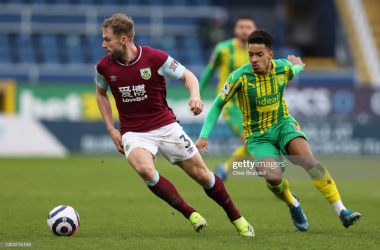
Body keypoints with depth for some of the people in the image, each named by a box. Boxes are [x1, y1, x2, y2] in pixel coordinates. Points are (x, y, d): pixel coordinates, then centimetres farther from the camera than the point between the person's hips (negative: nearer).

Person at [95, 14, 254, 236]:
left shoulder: (155, 58, -13)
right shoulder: (104, 67, -6)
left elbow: (188, 76, 0)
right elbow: (101, 93, 15)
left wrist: (195, 96, -22)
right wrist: (111, 129, 6)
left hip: (166, 126, 0)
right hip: (134, 133, 1)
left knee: (201, 174, 2)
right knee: (144, 169, -32)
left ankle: (237, 218, 25)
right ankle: (190, 214, -16)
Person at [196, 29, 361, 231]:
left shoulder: (283, 68, -9)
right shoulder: (240, 77, -19)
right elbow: (218, 105, -8)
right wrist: (204, 135, -14)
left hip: (283, 124, 2)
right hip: (257, 136, -2)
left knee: (307, 159, -26)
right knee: (273, 177, -28)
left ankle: (341, 211, -22)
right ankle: (293, 204, 8)